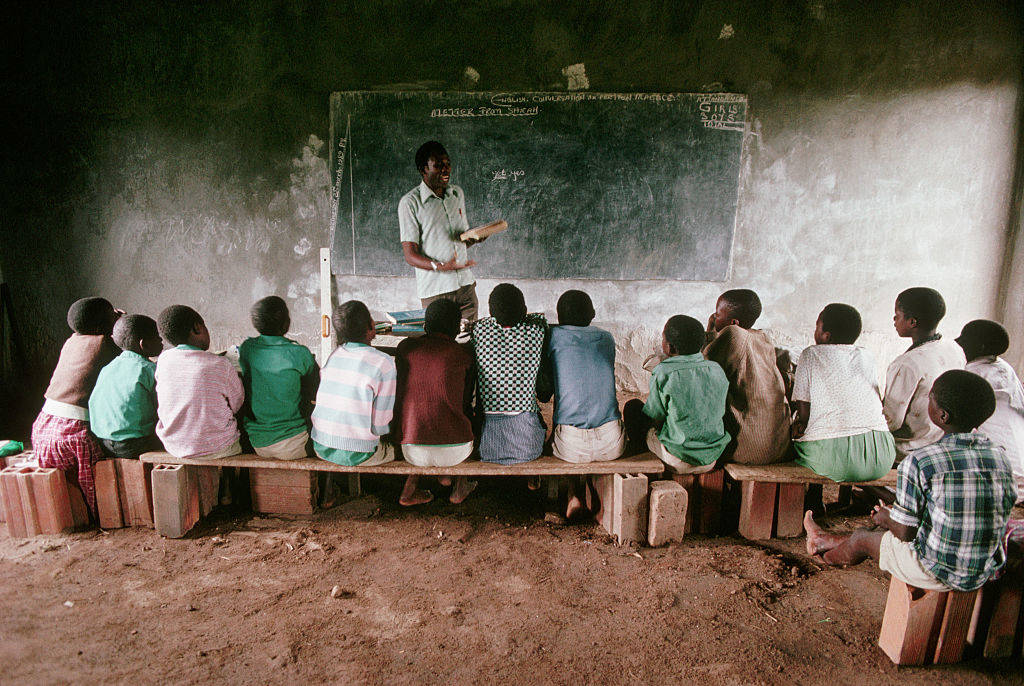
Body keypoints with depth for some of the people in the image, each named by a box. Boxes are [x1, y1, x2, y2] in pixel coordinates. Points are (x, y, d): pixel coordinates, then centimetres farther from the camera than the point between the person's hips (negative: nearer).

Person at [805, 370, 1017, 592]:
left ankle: (826, 556, 53)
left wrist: (886, 518, 9)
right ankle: (827, 541, 51)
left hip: (935, 573, -6)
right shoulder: (1001, 459, -3)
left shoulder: (918, 462, -22)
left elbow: (905, 533, -15)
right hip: (986, 573, 6)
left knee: (862, 538, 20)